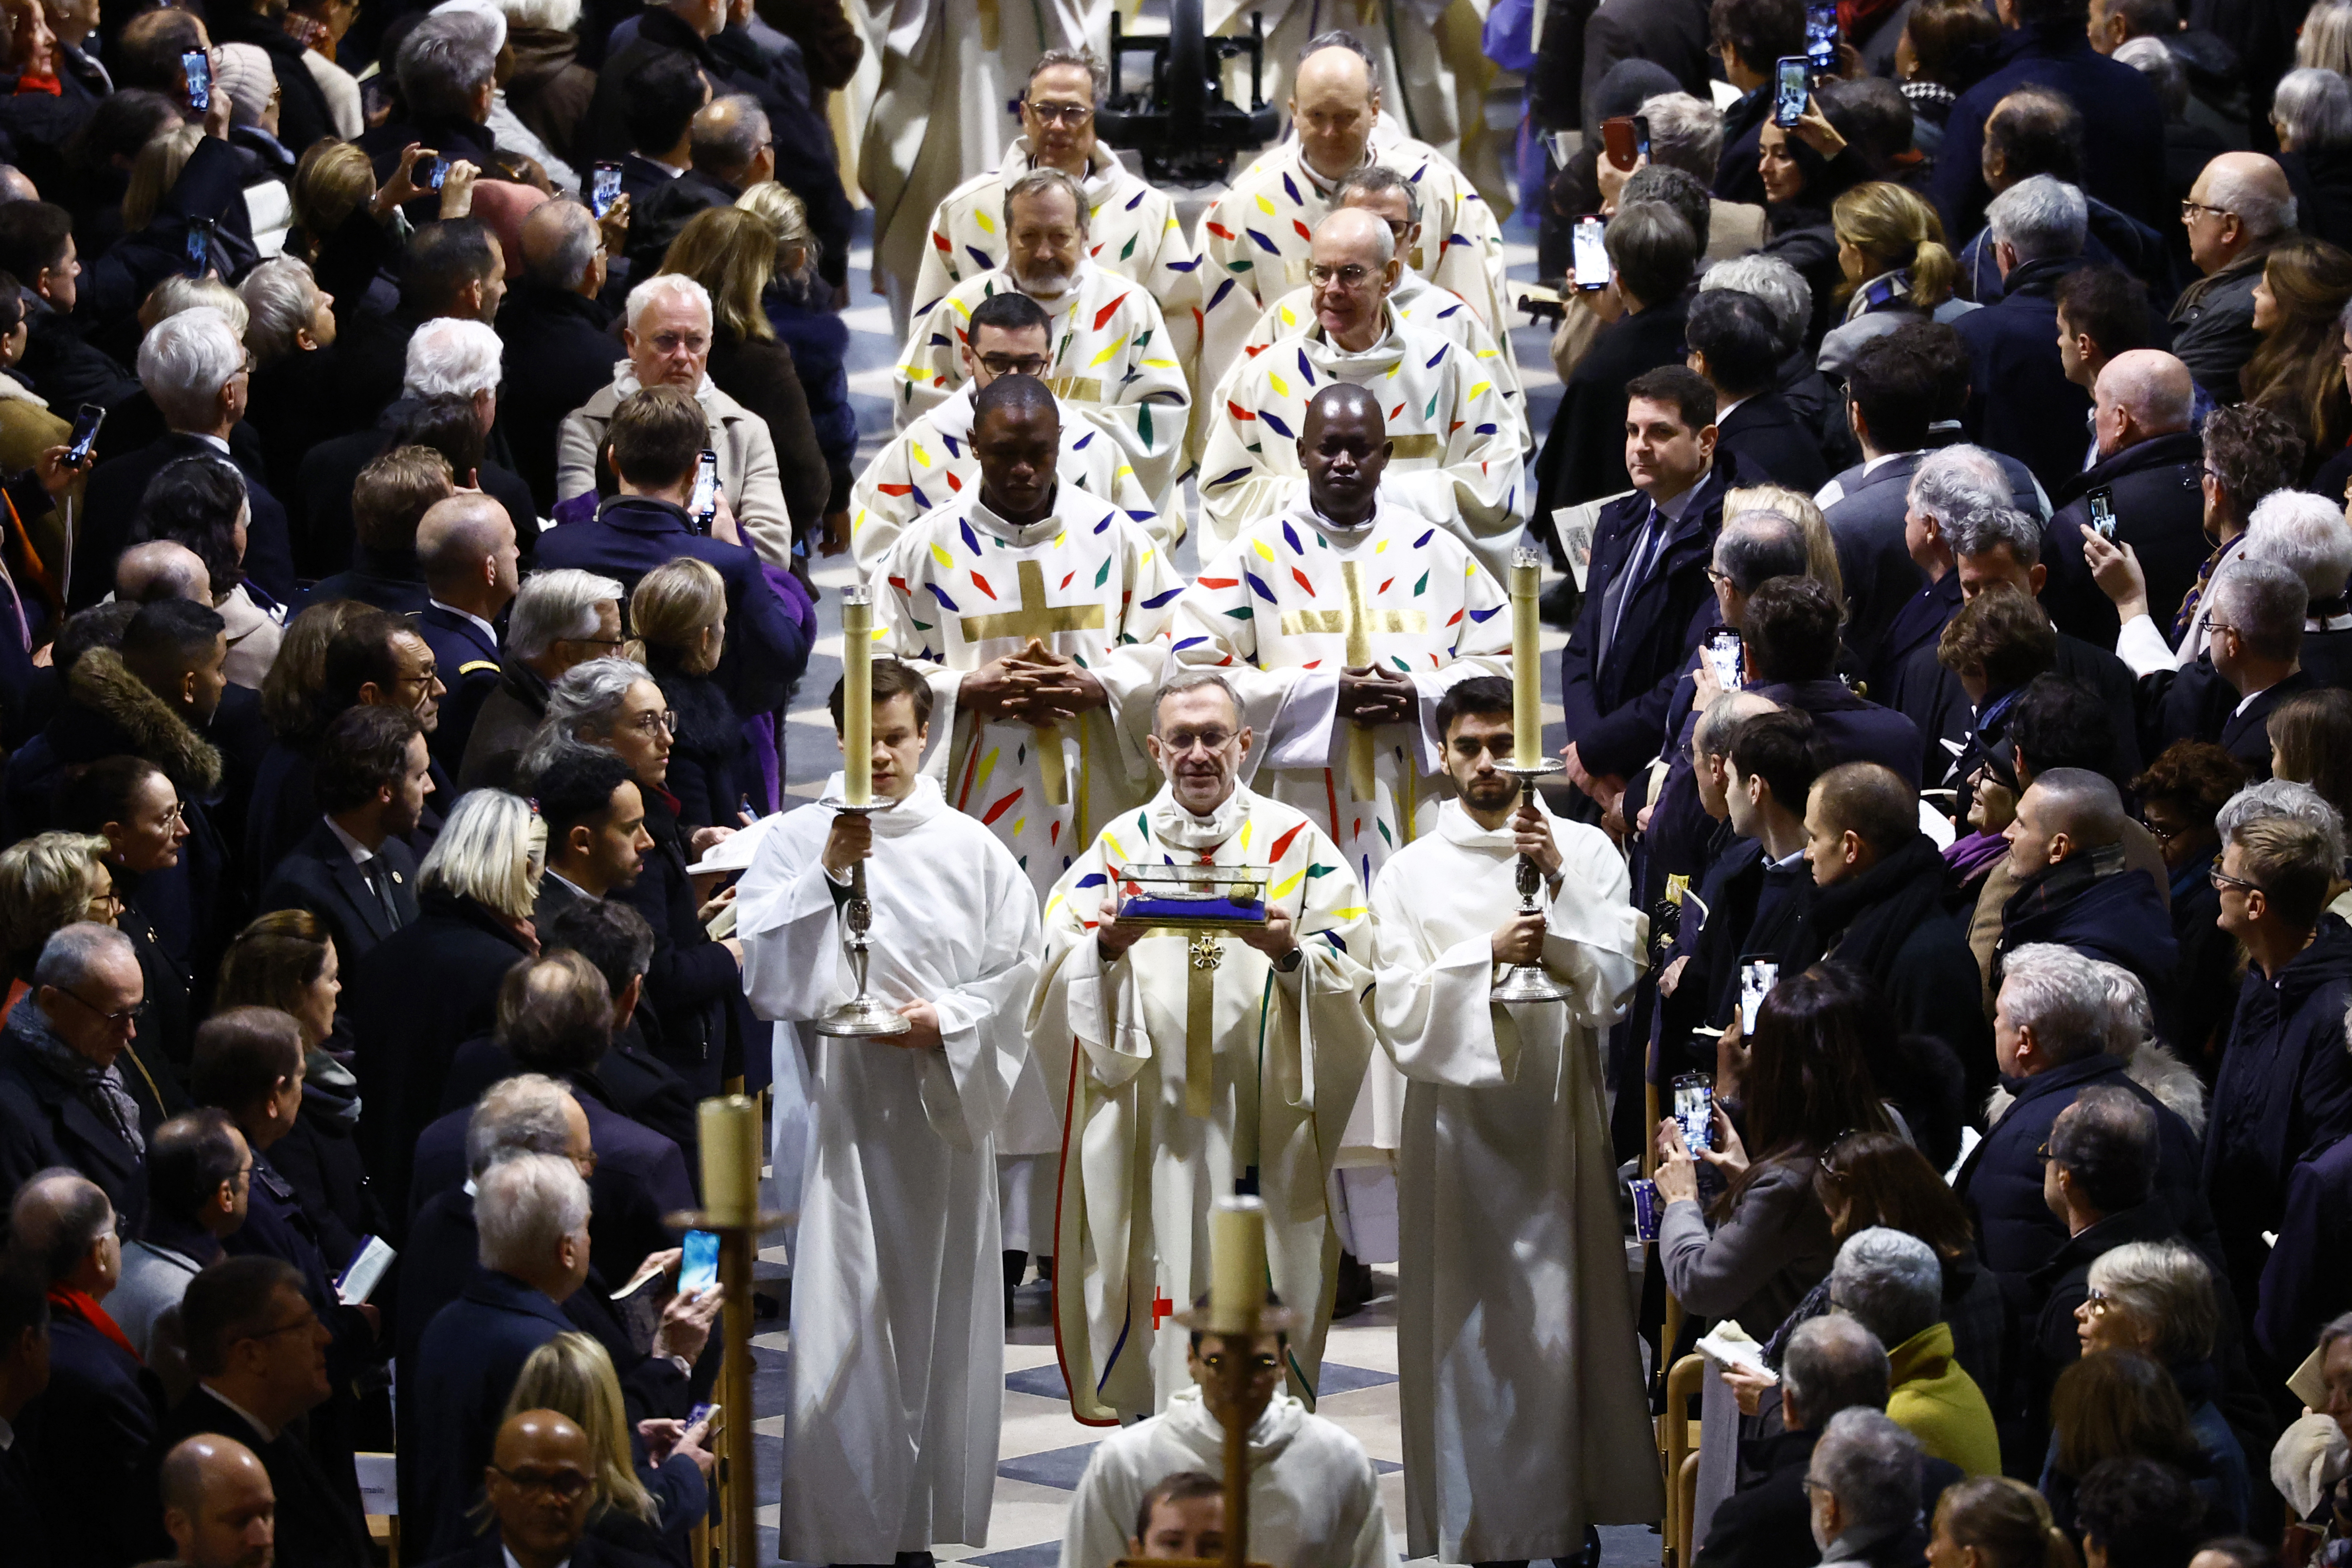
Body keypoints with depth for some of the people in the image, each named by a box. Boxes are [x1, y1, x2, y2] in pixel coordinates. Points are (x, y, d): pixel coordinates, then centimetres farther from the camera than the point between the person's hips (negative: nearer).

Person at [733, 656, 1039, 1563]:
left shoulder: (972, 851, 8)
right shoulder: (792, 842, 3)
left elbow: (1017, 972, 6)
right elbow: (761, 970, -6)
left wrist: (945, 1019, -11)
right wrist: (825, 876, -16)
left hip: (940, 1106, 2)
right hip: (833, 1104, -2)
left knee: (932, 1307, 3)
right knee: (837, 1310, -7)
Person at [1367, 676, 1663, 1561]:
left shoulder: (1585, 852, 5)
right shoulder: (1412, 873, 7)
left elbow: (1611, 989, -4)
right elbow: (1401, 1013, -2)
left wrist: (1560, 886, -14)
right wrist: (1488, 954, -15)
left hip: (1558, 1115, 0)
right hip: (1456, 1115, 0)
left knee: (1563, 1317, 0)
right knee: (1465, 1322, -2)